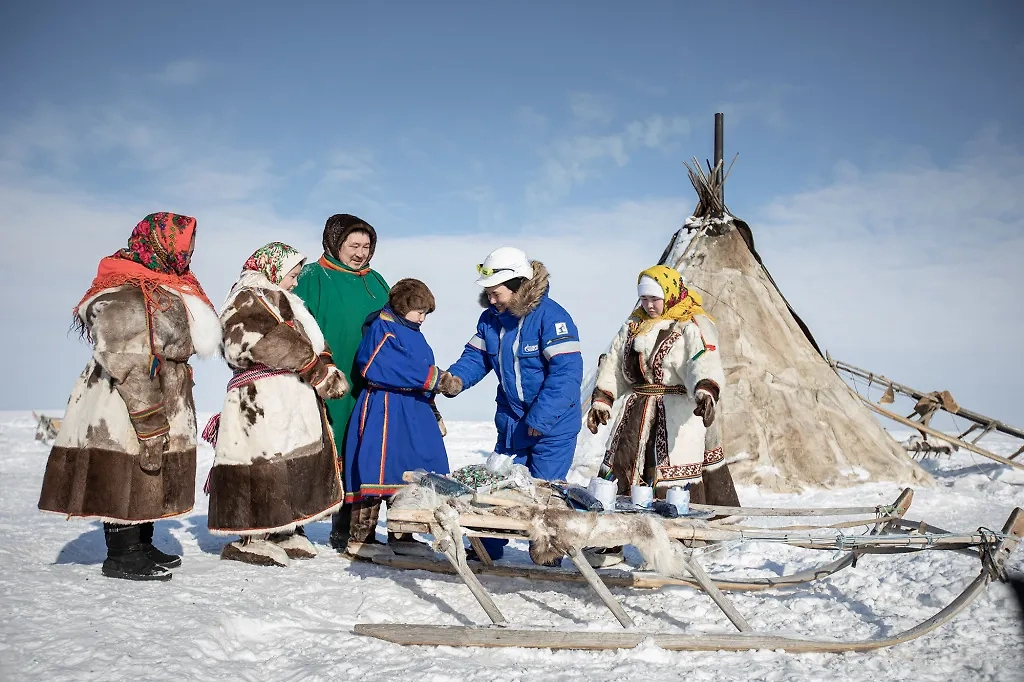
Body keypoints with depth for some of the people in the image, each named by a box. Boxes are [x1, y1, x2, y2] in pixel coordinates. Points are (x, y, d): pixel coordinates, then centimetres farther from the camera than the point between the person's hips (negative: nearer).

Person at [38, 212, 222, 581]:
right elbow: (130, 367, -24)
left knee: (148, 479, 16)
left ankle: (142, 547, 27)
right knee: (126, 477, -1)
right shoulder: (124, 296, -19)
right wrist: (150, 426, -24)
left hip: (162, 405, 10)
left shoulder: (160, 287, 12)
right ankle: (121, 557, 11)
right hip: (126, 411, -10)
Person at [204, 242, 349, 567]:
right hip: (264, 399, -10)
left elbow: (310, 343, 21)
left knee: (295, 465, 13)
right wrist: (318, 369, -14)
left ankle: (284, 532, 21)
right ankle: (254, 539, -4)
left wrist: (324, 369, 3)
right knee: (267, 466, -11)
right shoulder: (247, 300, -5)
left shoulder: (279, 301, 27)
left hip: (294, 399, 10)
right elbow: (273, 344, -19)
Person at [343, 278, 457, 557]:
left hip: (414, 411, 9)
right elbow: (382, 369, -23)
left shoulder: (413, 334, 18)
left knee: (412, 470, 10)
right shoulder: (381, 329, -9)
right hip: (384, 410, -9)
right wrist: (432, 378, -19)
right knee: (376, 470, -7)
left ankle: (402, 536, 20)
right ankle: (360, 537, 3)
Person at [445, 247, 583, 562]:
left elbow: (567, 372, -25)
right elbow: (477, 356, 7)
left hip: (553, 425, -6)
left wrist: (540, 418, -28)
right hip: (511, 421, 7)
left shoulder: (551, 316, -21)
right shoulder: (491, 318, 1)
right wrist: (457, 378, -15)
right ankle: (486, 552, 30)